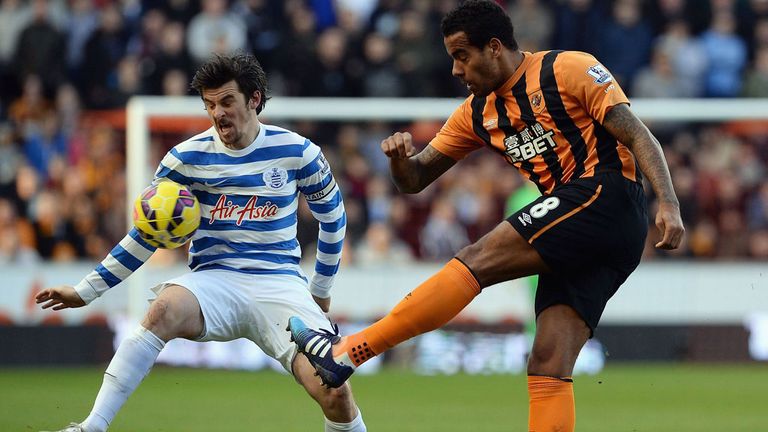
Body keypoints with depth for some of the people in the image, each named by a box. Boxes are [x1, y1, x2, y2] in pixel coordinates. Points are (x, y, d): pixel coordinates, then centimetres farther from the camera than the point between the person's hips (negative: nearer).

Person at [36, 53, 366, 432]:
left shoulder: (296, 152, 2)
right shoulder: (188, 157, 2)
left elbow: (333, 218, 18)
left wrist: (322, 290, 24)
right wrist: (87, 290, 9)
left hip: (280, 283, 0)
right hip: (214, 280, 0)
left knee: (334, 392, -22)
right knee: (165, 308, -37)